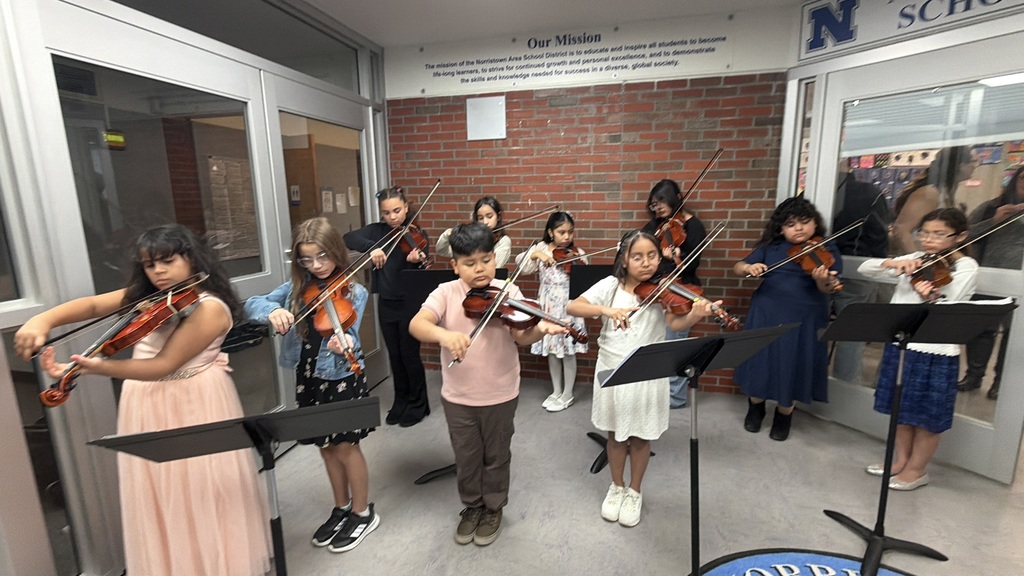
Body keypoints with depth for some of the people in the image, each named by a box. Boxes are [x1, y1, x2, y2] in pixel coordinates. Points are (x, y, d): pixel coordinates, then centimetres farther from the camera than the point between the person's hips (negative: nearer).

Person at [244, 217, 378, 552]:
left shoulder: (354, 292, -13)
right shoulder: (297, 287, 1)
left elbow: (348, 337, -23)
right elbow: (251, 305, -6)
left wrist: (344, 345, -46)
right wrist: (272, 311, -28)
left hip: (342, 378, -5)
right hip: (308, 378, 5)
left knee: (345, 446, 7)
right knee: (326, 446, 18)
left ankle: (363, 513, 28)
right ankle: (341, 508, 38)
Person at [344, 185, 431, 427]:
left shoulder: (417, 234, -7)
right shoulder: (377, 231, 3)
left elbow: (422, 271, -15)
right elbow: (348, 238, -12)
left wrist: (416, 261, -37)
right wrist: (371, 247, -28)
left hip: (410, 303, -4)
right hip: (386, 304, 4)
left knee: (410, 355, 4)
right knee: (394, 355, 14)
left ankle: (418, 404, 22)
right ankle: (400, 402, 31)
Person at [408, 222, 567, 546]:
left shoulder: (508, 292, -8)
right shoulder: (446, 293, -9)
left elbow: (522, 337, -17)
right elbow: (416, 325, -24)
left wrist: (541, 329, -39)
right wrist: (444, 334, -45)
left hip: (501, 395, 0)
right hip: (458, 396, 1)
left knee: (496, 456, 18)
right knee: (466, 458, 19)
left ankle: (493, 509, 43)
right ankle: (471, 507, 45)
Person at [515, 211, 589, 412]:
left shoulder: (577, 254, -4)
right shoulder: (541, 248, 1)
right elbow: (521, 262, -8)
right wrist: (536, 254, -21)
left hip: (568, 306, -2)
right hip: (548, 306, 3)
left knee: (567, 351, 6)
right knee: (551, 349, 14)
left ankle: (567, 395, 23)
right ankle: (556, 391, 31)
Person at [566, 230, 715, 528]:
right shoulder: (610, 286, -5)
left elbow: (676, 323, -22)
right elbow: (573, 307, -14)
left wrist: (696, 314, -43)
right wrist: (606, 309, -30)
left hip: (647, 374, 0)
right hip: (611, 370, 1)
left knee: (640, 435, 13)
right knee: (615, 433, 15)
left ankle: (634, 492, 36)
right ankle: (616, 487, 38)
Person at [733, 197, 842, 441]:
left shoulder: (827, 251, -1)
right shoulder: (770, 248, 3)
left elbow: (828, 289, -13)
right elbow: (738, 267, 0)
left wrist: (823, 280, -36)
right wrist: (748, 267, -22)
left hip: (804, 320, -1)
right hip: (766, 316, 1)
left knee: (793, 368, 6)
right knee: (761, 362, 9)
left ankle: (784, 416, 31)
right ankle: (755, 409, 33)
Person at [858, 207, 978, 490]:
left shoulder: (966, 267, -7)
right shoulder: (916, 259, 7)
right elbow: (865, 268, 2)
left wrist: (930, 298, -37)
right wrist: (892, 262, -16)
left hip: (935, 351, -5)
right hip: (900, 344, 5)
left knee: (927, 415, 8)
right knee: (902, 408, 17)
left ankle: (917, 469, 24)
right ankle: (901, 459, 32)